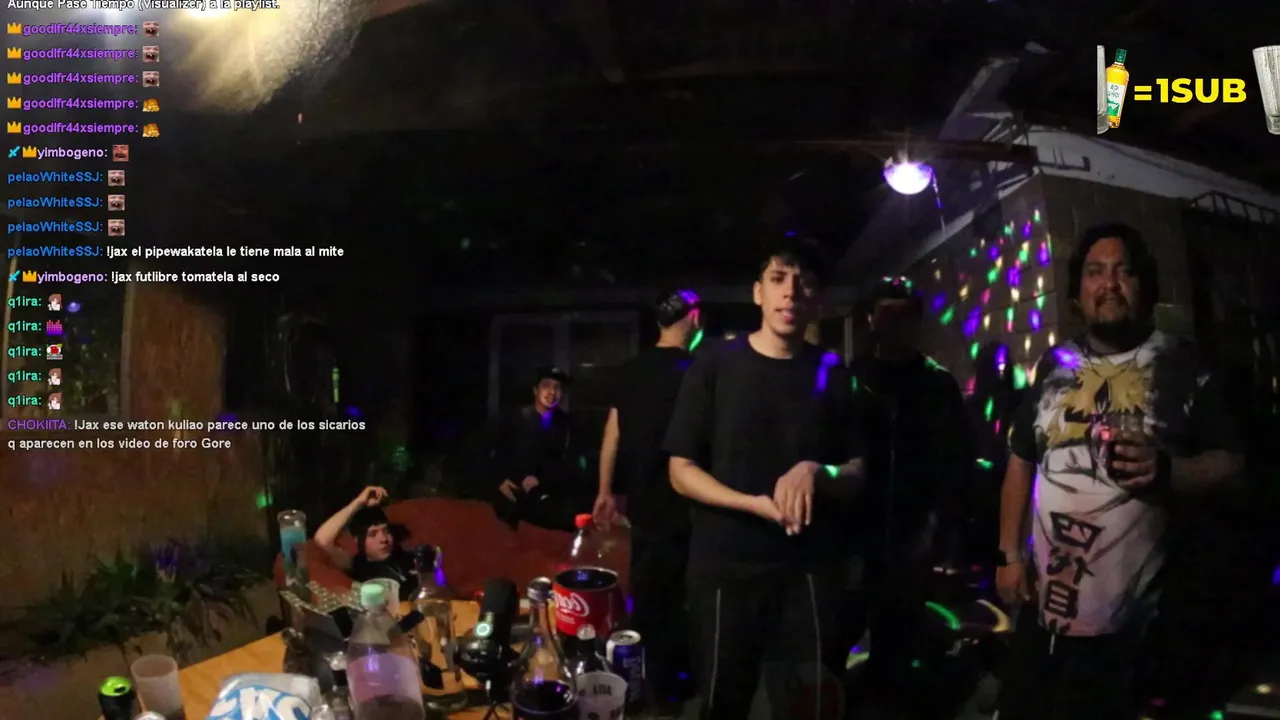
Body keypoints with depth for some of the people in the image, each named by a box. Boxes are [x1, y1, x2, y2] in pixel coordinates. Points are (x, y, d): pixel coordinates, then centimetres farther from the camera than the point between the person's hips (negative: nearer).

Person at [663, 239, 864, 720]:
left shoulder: (832, 374, 5)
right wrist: (757, 504, -18)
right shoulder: (714, 365, -2)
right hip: (725, 566, -1)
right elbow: (681, 471, -3)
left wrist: (817, 472, -16)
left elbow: (857, 474, 7)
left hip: (811, 569, 2)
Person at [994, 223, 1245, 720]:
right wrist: (1009, 555, 9)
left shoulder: (1182, 367, -2)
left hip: (1134, 613, -3)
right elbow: (1021, 461, 14)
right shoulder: (1054, 367, 9)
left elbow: (1230, 463, -2)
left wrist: (1166, 470, -22)